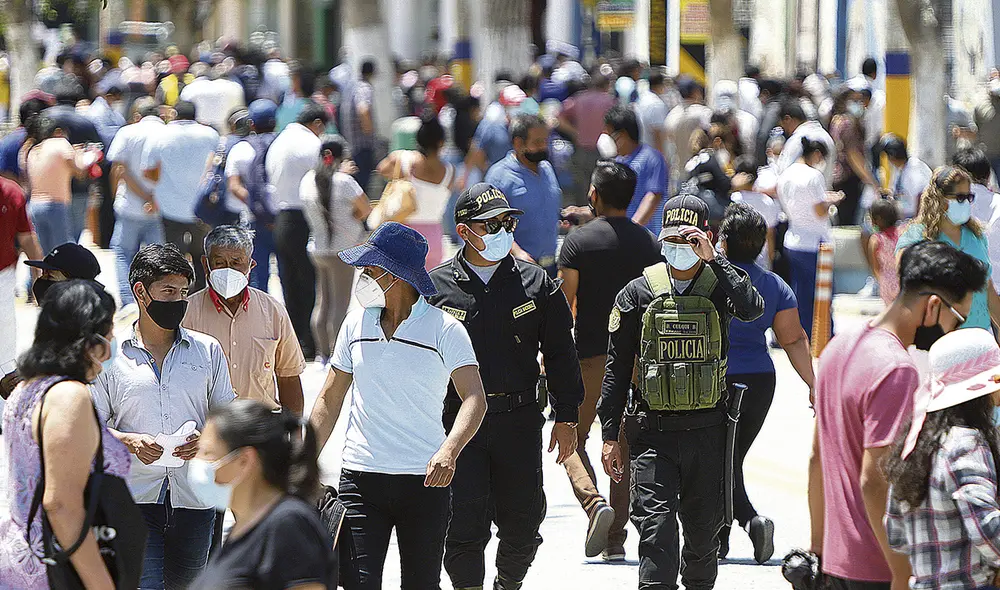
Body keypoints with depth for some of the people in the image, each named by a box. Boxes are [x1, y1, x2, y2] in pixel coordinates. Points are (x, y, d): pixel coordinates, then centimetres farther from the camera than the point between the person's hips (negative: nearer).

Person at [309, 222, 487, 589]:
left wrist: (449, 451, -31)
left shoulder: (444, 329, -4)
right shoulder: (356, 324, 9)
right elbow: (330, 400, 16)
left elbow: (474, 399, -13)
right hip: (361, 477, 2)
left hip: (425, 480, -2)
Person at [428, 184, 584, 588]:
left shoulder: (536, 284, 7)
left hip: (519, 420, 2)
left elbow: (559, 354, 12)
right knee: (466, 524, -7)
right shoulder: (436, 287, 1)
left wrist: (566, 417, 9)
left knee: (522, 524, 7)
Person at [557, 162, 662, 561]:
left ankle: (593, 501, -18)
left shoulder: (579, 241, -6)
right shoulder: (649, 243, 4)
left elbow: (564, 303, -8)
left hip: (589, 356, -3)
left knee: (573, 438, 9)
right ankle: (615, 539, 8)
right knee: (625, 446, 9)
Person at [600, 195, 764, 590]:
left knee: (704, 528, 12)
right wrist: (610, 435, 2)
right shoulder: (639, 292, 3)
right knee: (656, 528, -12)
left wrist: (713, 260, -20)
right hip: (653, 430, -1)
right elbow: (617, 368, 6)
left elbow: (752, 309, -23)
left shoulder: (720, 284, 2)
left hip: (707, 429, 1)